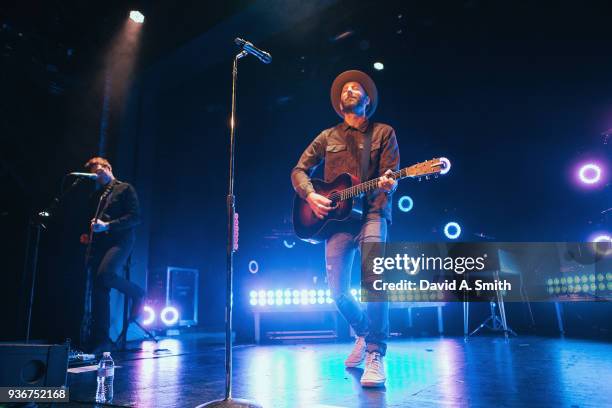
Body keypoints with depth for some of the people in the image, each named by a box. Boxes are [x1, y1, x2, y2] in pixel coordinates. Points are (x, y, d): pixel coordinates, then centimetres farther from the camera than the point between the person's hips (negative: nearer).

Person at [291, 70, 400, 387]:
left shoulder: (383, 132, 11)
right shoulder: (328, 137, 16)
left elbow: (391, 173, 1)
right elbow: (299, 170, 14)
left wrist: (388, 183, -23)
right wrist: (310, 196, -5)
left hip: (371, 212, -2)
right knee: (337, 289, -2)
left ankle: (375, 355, -17)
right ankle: (362, 334, 27)